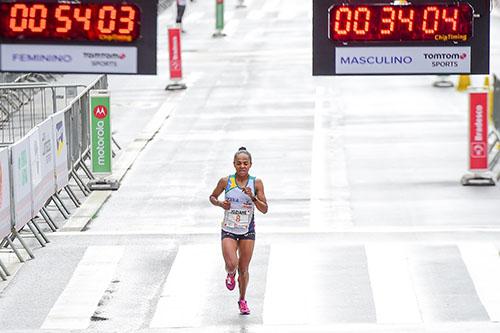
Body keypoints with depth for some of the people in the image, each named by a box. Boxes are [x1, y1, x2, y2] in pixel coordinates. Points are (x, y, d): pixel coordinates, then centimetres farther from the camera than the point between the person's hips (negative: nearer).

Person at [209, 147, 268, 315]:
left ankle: (242, 300, 30)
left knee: (243, 269, 8)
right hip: (228, 230, -1)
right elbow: (212, 197, 9)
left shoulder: (256, 183, -6)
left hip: (247, 231, 1)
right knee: (231, 264, -20)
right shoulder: (226, 181, -7)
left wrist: (253, 197, -22)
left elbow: (264, 209, -6)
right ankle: (231, 275, 18)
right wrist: (220, 204, -12)